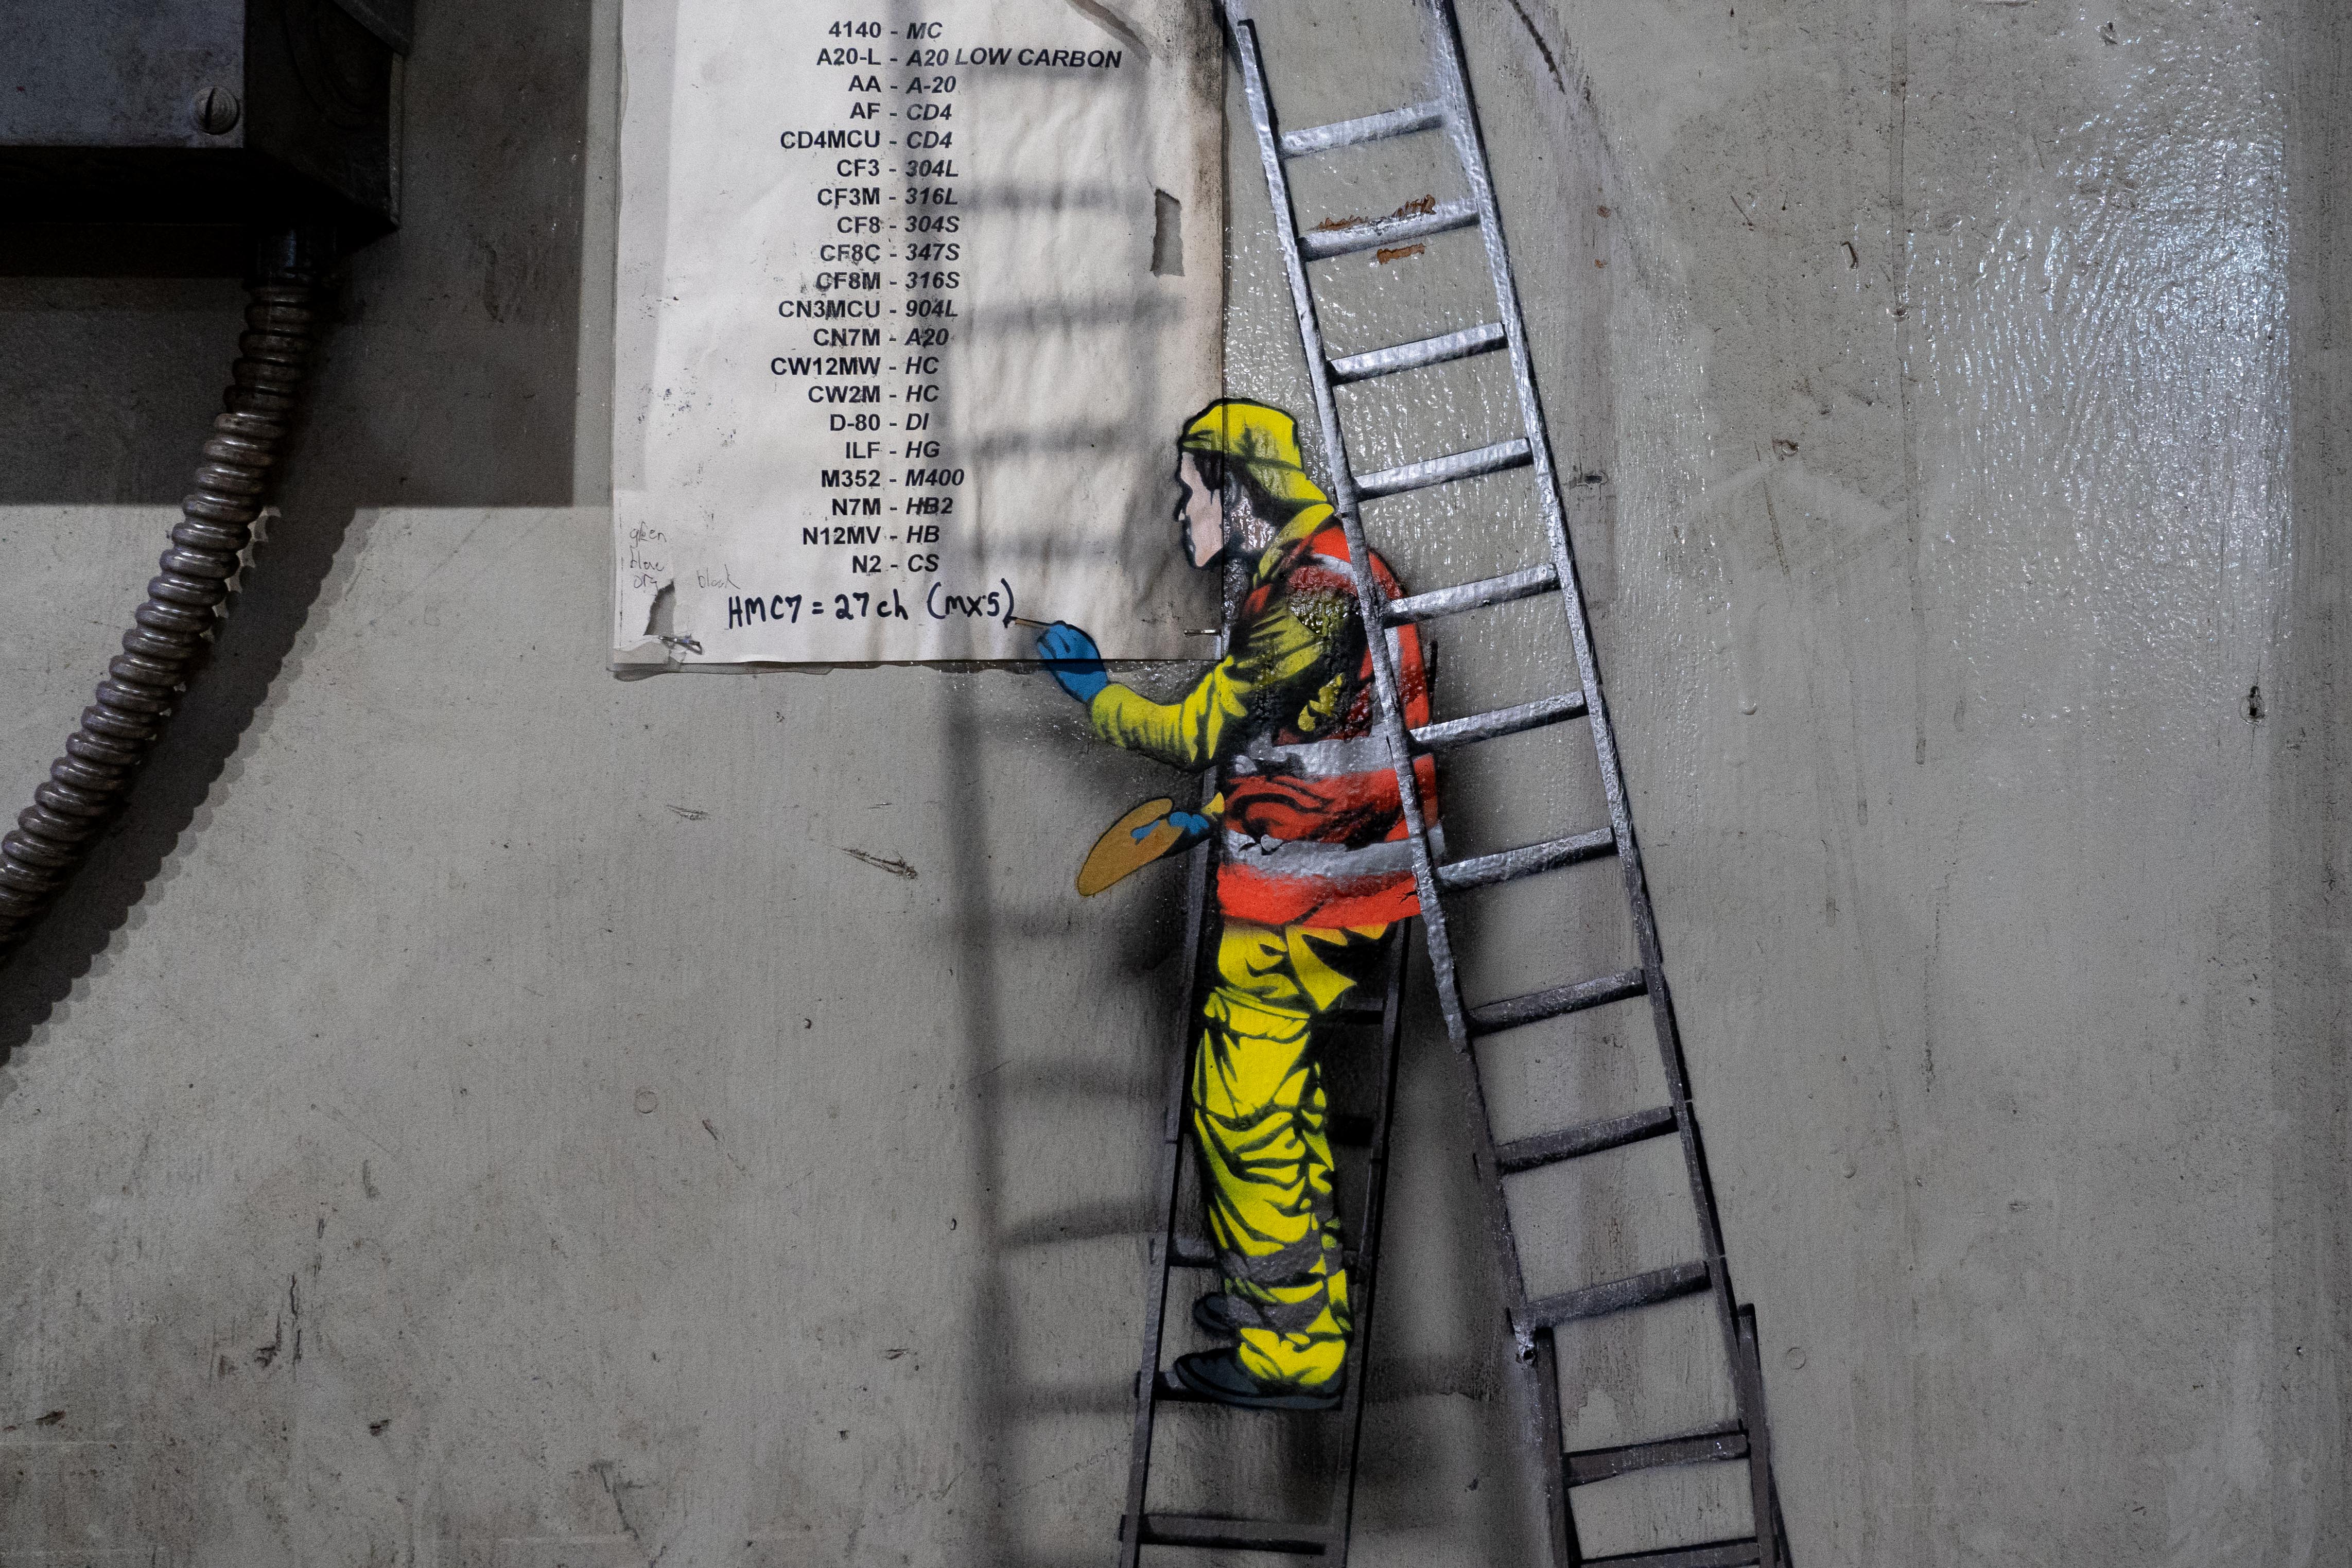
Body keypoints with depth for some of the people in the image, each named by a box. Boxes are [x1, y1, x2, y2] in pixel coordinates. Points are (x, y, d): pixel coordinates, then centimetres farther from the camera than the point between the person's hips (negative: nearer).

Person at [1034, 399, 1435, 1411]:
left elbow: (1205, 729, -17)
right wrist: (1209, 818, 15)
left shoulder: (1316, 587, -19)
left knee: (1243, 1107, -3)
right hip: (1311, 885, 10)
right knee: (1278, 1091, 19)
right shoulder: (1305, 575, 15)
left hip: (1302, 902, -10)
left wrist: (1094, 691, -3)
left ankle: (1294, 1351, 6)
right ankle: (1297, 1297, 31)